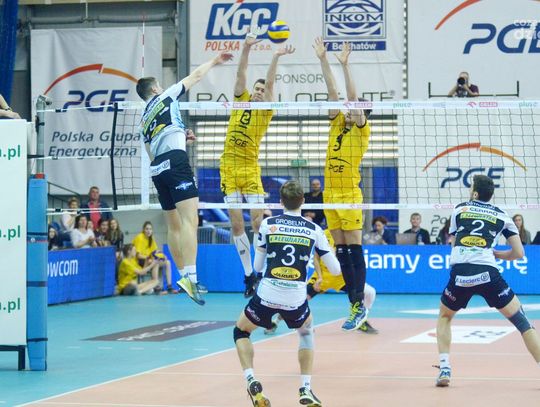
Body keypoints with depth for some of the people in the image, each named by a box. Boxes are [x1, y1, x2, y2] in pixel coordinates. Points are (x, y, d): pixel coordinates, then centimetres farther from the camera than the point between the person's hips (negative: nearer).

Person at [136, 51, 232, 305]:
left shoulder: (144, 120, 25)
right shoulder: (165, 97, 10)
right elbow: (196, 76, 16)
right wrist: (214, 61, 31)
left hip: (157, 168, 8)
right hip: (175, 162, -8)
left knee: (174, 225, 13)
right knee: (189, 220, -17)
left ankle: (183, 275, 15)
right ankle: (190, 276, -32)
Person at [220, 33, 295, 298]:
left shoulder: (266, 112, 3)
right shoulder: (240, 101, 10)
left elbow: (270, 83, -9)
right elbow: (241, 74, 1)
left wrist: (276, 57, -19)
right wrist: (246, 48, -11)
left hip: (250, 169, -2)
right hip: (229, 168, 2)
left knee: (258, 220, -10)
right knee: (236, 224, 2)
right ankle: (248, 275, 9)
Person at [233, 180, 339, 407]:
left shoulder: (268, 224, 2)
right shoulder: (314, 230, 4)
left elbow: (257, 266, 10)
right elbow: (335, 270, 8)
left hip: (267, 295, -1)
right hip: (295, 299, 1)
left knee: (241, 331, 25)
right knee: (306, 332, 32)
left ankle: (251, 380, 3)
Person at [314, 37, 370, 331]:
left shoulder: (362, 131, -1)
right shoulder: (337, 125, 14)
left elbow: (353, 97, -11)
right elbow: (333, 92, 10)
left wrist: (345, 64, -15)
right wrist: (323, 60, 7)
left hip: (350, 195, -6)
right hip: (330, 194, 6)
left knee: (354, 251, -6)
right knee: (341, 252, 6)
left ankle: (360, 306, -6)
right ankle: (355, 306, 9)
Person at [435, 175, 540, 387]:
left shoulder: (460, 209, 19)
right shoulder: (502, 216, 17)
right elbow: (518, 253, 15)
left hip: (459, 274, 1)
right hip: (487, 273, -1)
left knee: (444, 317, 28)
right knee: (521, 321, 8)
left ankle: (444, 368, 13)